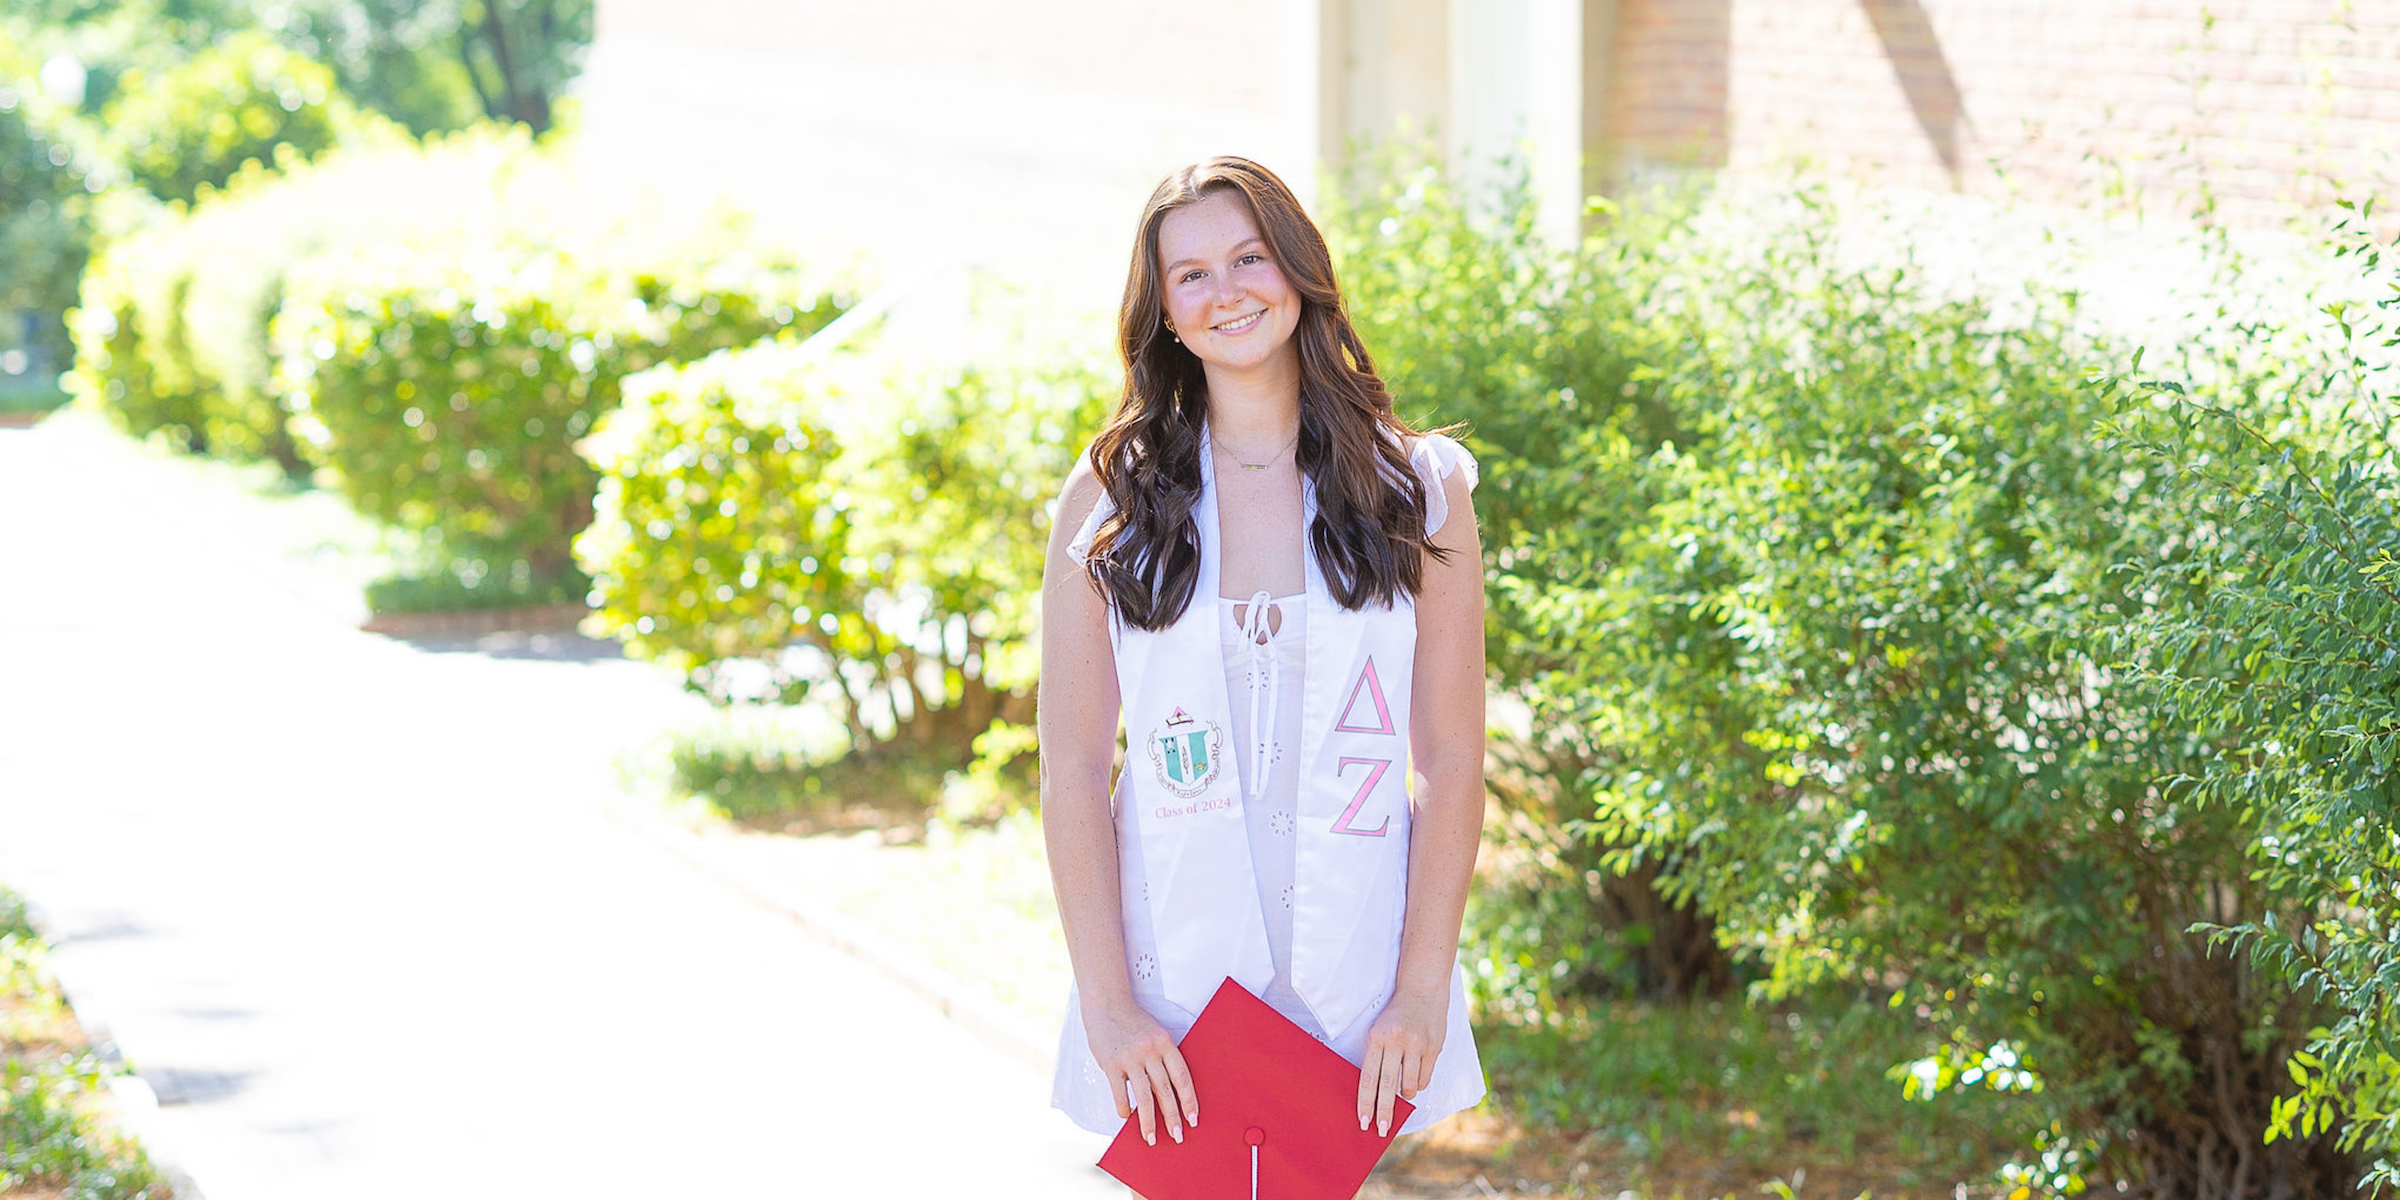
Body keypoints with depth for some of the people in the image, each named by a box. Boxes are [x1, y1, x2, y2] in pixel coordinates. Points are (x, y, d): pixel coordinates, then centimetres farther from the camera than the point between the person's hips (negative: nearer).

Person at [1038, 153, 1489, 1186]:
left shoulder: (1416, 487, 2)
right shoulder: (1112, 493, 2)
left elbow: (1450, 761, 1)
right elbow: (1073, 765, -1)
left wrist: (1422, 994, -7)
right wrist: (1108, 1005, -8)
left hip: (1355, 989, 0)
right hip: (1170, 979, 0)